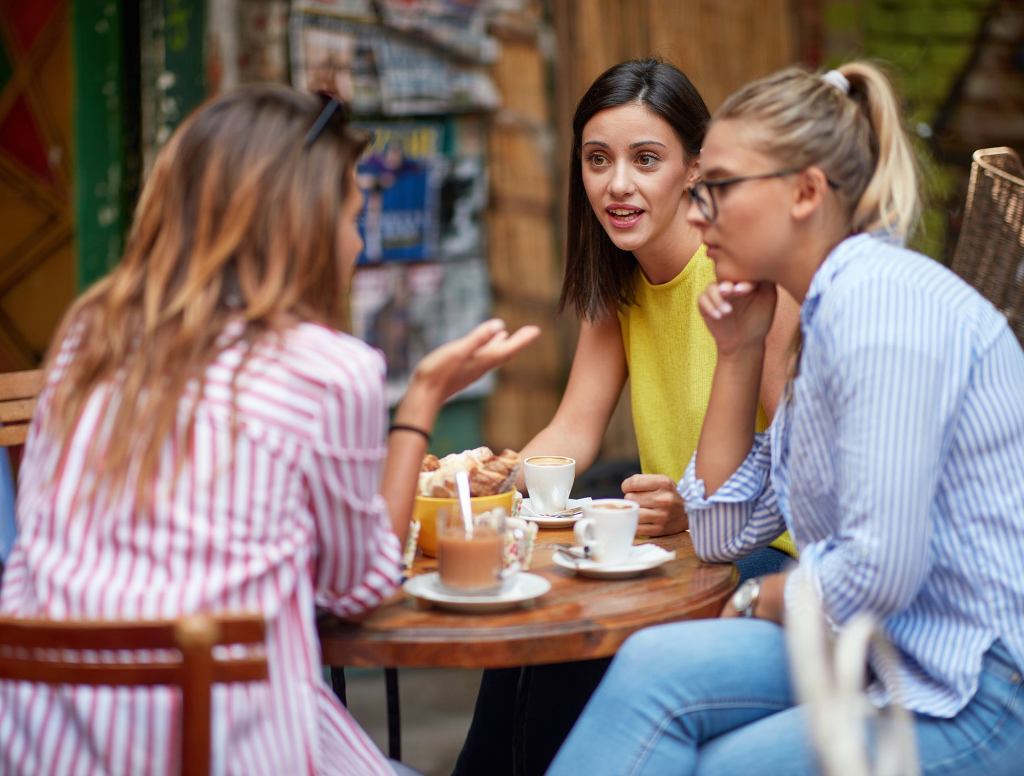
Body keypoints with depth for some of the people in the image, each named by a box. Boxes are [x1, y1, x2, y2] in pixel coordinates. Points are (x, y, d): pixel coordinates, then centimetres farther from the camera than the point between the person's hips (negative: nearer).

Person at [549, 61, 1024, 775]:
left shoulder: (882, 298, -17)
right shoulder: (830, 311, 15)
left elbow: (878, 570, -24)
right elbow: (725, 534, 19)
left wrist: (757, 601, -4)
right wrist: (738, 352, 10)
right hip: (902, 655, 8)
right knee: (658, 665, -12)